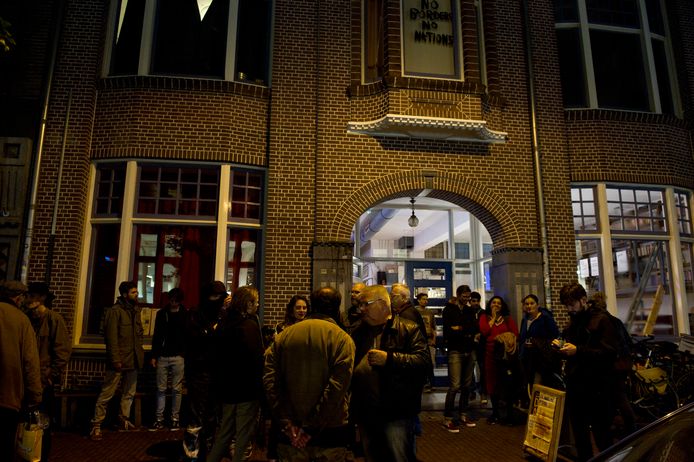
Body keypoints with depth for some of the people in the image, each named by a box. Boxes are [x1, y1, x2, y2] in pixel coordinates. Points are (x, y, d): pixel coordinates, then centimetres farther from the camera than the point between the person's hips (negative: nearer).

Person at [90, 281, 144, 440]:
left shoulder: (135, 311, 12)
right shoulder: (115, 311, -11)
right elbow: (111, 337, -15)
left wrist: (140, 353, 8)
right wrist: (115, 359, -18)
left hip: (133, 359, 7)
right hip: (119, 360, -7)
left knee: (129, 393, 14)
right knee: (107, 394, -1)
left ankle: (124, 420, 27)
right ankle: (96, 425, 9)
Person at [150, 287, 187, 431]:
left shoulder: (185, 314, 1)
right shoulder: (161, 313, 8)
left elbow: (188, 336, 0)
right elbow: (156, 336, 11)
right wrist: (154, 355, 6)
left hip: (178, 357, -2)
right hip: (162, 356, 2)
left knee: (176, 389, 3)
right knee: (161, 389, 4)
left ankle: (175, 419, 12)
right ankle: (159, 419, 12)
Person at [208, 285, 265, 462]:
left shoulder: (224, 323, 7)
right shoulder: (250, 325, -18)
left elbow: (218, 355, 14)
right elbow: (257, 358, -25)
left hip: (227, 387, 8)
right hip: (247, 388, -8)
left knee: (225, 432, 22)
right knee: (244, 435, 5)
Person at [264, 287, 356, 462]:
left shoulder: (284, 335, 1)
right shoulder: (342, 338, -10)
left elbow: (270, 380, -4)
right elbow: (337, 388, -18)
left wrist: (287, 422, -4)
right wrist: (312, 428, -12)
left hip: (291, 433, 3)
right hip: (330, 433, -2)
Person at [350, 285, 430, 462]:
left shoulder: (408, 329, -5)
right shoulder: (358, 333, 14)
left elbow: (423, 361, -17)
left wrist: (389, 358, -22)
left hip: (396, 413, -6)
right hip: (365, 413, 7)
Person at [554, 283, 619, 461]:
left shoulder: (601, 320, -9)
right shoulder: (573, 320, 16)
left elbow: (609, 352, -20)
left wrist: (578, 350, -24)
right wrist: (561, 346, 5)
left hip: (596, 387, -7)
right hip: (575, 384, 7)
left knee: (601, 434, 3)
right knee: (579, 433, 15)